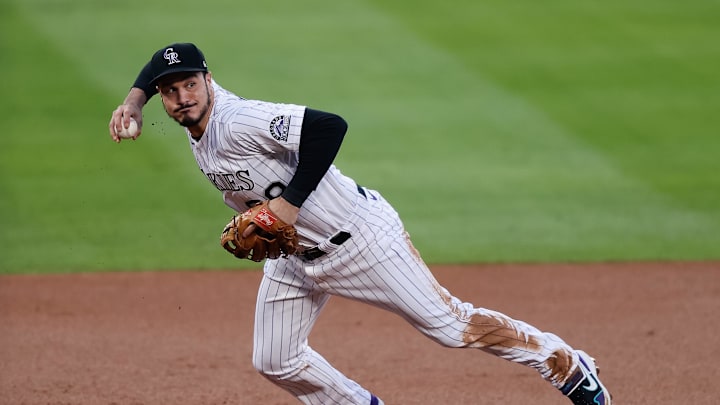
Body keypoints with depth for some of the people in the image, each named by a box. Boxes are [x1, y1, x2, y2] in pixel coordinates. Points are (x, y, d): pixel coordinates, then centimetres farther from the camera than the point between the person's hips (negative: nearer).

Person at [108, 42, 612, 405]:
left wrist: (289, 202, -34)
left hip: (359, 238, -9)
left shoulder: (236, 122, -27)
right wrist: (133, 101, 1)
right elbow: (162, 66, 18)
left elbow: (329, 126, -36)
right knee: (275, 362, 8)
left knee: (449, 324, -6)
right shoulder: (197, 119, -1)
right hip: (295, 257, 9)